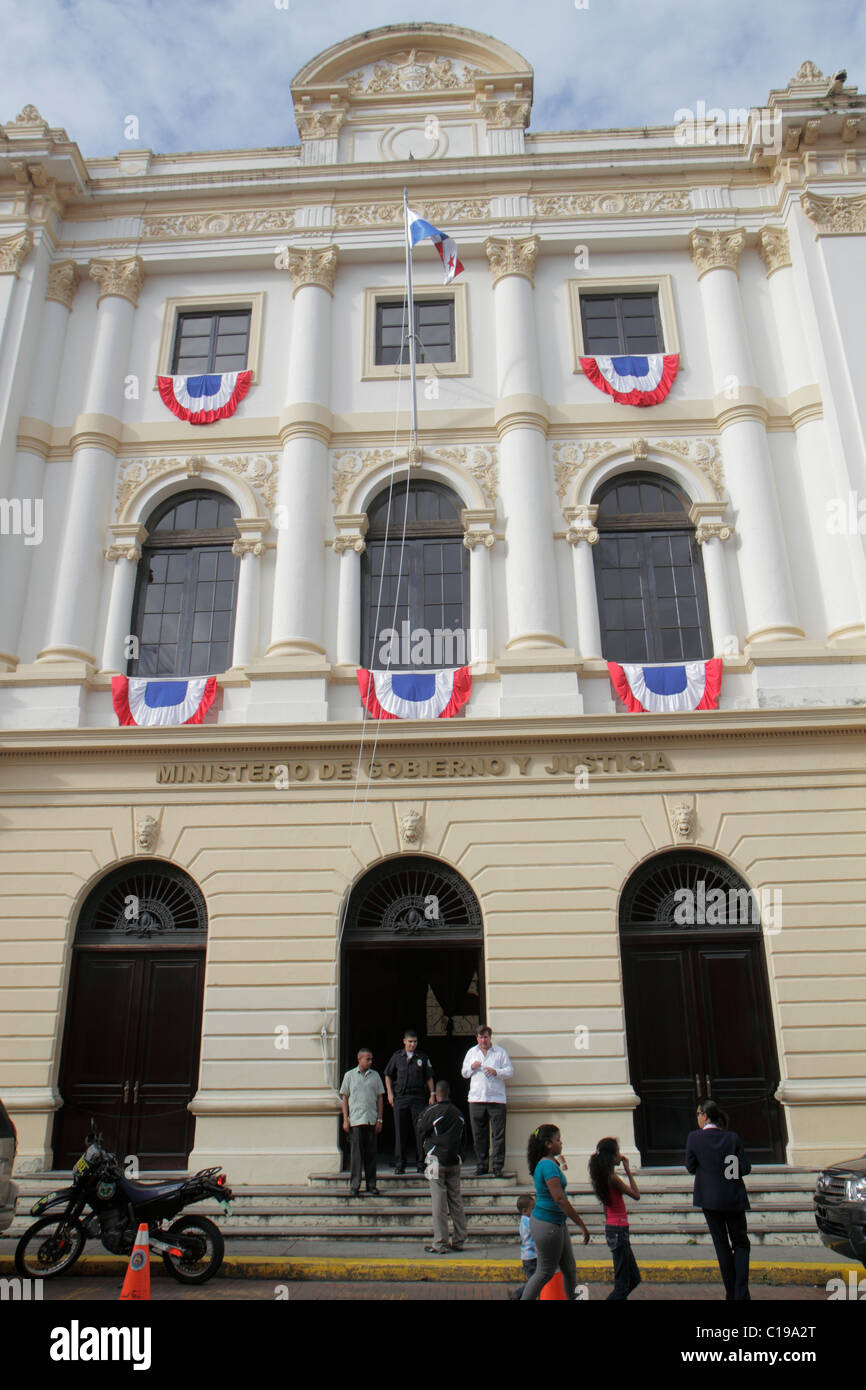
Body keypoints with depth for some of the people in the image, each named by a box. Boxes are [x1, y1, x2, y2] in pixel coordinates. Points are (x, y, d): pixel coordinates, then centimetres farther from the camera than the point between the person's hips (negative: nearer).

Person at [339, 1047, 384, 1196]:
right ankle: (354, 1186, 6)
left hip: (371, 1120, 2)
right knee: (356, 1153, -2)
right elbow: (344, 1098, 5)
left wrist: (379, 1120, 5)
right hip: (355, 1120, -2)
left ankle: (371, 1184, 14)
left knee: (371, 1153, 5)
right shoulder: (349, 1075, 5)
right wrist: (345, 1120, -2)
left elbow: (379, 1098, 11)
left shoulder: (375, 1075, 9)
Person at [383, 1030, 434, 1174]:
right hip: (400, 1097, 0)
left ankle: (421, 1163, 8)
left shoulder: (422, 1058, 6)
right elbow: (388, 1075, 14)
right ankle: (399, 1164, 11)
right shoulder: (397, 1057, 6)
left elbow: (429, 1078, 10)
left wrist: (432, 1094, 2)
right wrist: (390, 1093, 5)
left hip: (418, 1097, 0)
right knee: (400, 1131, 3)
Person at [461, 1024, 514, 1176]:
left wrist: (496, 1072, -13)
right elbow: (464, 1073, 20)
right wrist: (472, 1067, 0)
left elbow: (510, 1071, 3)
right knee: (479, 1135, 5)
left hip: (496, 1099, -3)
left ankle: (498, 1166, 1)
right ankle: (481, 1166, 14)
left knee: (498, 1134, -5)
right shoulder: (471, 1052, 17)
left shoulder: (500, 1052, 7)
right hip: (476, 1099, 3)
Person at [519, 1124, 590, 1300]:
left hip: (557, 1224, 9)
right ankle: (524, 1298, 12)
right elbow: (560, 1199, -25)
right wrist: (582, 1224, -21)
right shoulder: (548, 1165, -21)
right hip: (547, 1225, -9)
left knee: (570, 1269, 15)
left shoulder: (548, 1163, 10)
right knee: (546, 1272, 3)